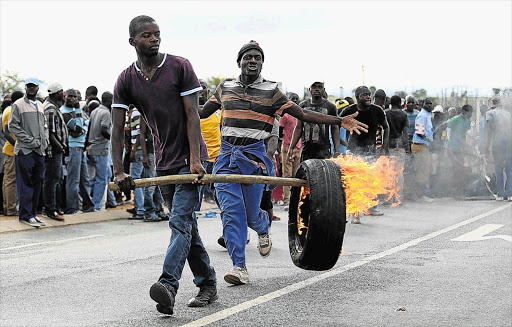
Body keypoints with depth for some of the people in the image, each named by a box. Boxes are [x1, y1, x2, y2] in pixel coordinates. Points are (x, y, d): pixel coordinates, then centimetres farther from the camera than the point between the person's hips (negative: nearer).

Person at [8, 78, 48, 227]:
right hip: (24, 150, -6)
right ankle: (25, 215, -1)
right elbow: (13, 126, -9)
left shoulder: (40, 105, 17)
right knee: (26, 184, -5)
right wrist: (30, 140, -14)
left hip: (40, 151, 6)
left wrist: (44, 141, 6)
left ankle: (33, 213, 16)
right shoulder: (18, 105, -3)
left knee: (37, 183, 8)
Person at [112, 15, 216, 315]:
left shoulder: (180, 67, -8)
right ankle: (208, 285, 20)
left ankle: (168, 286, -30)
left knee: (181, 221, -17)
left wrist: (195, 160, -21)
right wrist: (119, 171, -12)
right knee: (187, 225, 10)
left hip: (188, 158, -5)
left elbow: (192, 115, -12)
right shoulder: (126, 81, 2)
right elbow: (118, 128, -2)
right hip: (163, 161, 5)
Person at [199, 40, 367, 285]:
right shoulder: (225, 88, 11)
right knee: (231, 210, -10)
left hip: (254, 154, -2)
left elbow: (304, 114, 2)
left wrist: (340, 121, -6)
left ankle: (263, 228, 39)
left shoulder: (271, 91, 3)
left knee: (251, 213, 0)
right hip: (227, 154, 2)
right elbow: (202, 112, 22)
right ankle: (239, 267, -7)